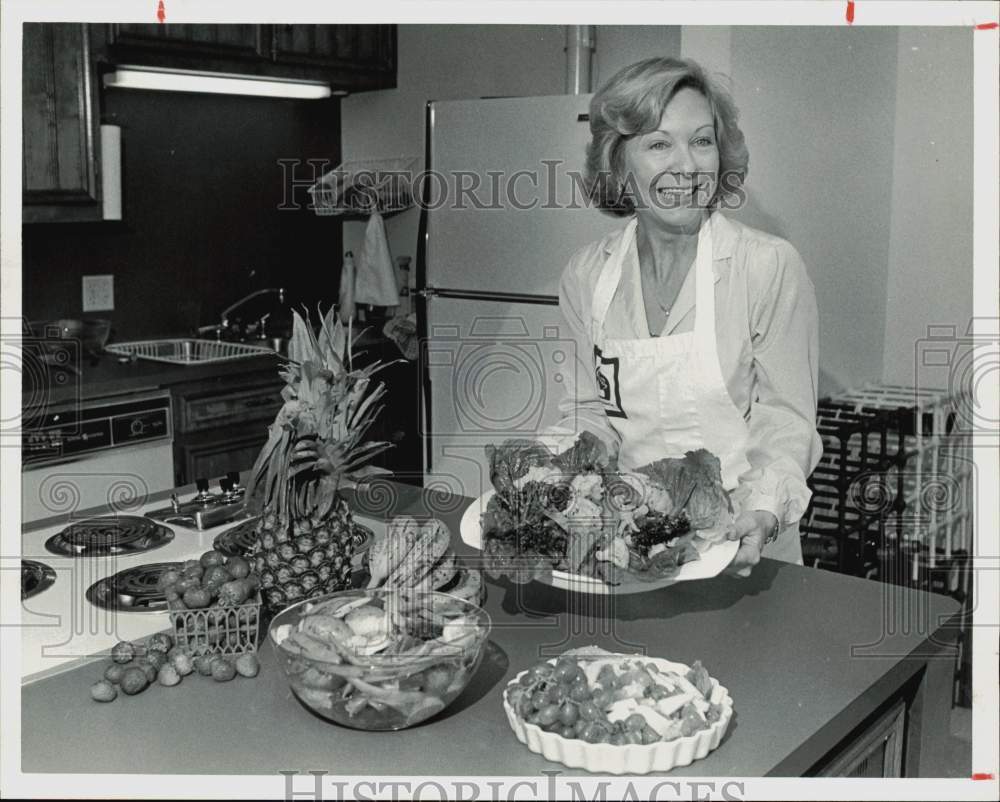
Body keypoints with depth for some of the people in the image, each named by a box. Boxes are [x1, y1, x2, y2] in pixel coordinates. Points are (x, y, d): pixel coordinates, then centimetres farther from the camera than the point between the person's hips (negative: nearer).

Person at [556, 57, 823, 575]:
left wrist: (764, 512, -21)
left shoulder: (771, 267, -9)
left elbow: (786, 418, -5)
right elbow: (587, 408, 10)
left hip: (736, 541, -3)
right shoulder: (585, 275, 2)